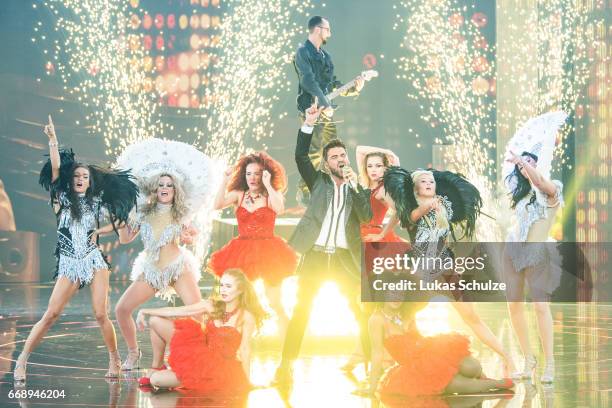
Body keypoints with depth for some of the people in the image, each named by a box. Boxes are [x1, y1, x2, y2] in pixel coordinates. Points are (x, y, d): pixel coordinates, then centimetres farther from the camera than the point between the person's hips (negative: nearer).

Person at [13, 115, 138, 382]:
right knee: (51, 315, -8)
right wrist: (53, 141, -11)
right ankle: (22, 360, -1)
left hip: (94, 260, 1)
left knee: (100, 314, -9)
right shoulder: (63, 199, 8)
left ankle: (114, 360, 5)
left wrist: (99, 231, 3)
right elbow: (56, 167, -4)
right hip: (69, 264, -1)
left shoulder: (96, 203, 12)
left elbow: (120, 220, 17)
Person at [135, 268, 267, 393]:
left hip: (218, 366, -6)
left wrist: (245, 383, -15)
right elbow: (175, 311, 4)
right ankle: (157, 367, 14)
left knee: (156, 380, -21)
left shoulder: (246, 316, -12)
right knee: (156, 321, -2)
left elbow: (244, 350, -12)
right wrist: (145, 311, 3)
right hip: (199, 352, 6)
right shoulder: (211, 306, 2)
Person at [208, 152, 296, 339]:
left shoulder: (271, 195, 3)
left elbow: (279, 208, -20)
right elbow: (218, 205, -8)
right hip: (242, 252, 2)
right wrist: (225, 180, -11)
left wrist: (268, 184, -15)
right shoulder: (238, 195, 7)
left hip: (267, 252, -2)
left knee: (275, 303, 0)